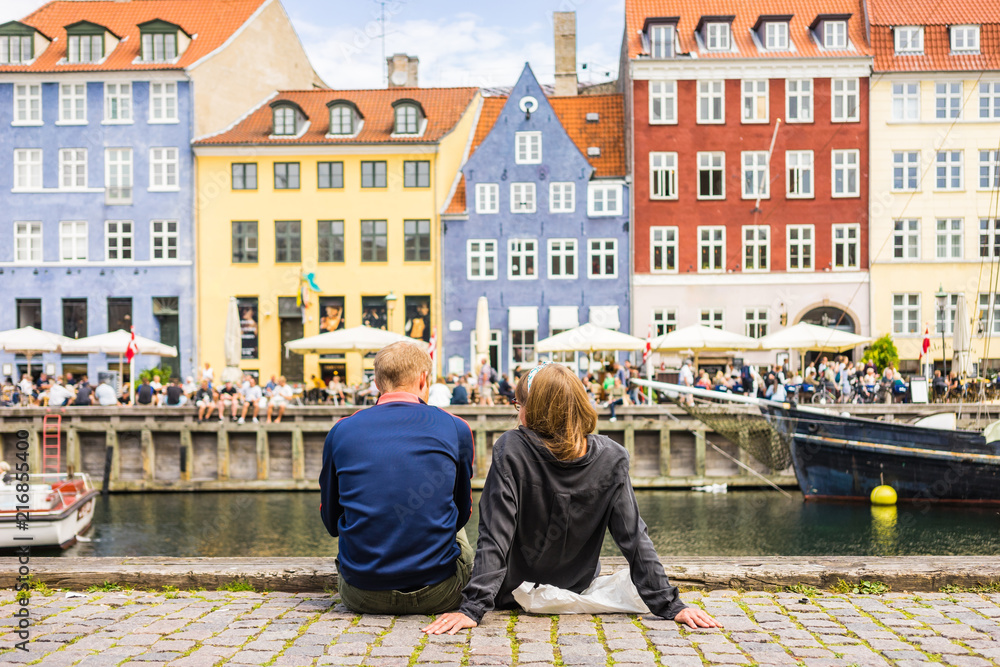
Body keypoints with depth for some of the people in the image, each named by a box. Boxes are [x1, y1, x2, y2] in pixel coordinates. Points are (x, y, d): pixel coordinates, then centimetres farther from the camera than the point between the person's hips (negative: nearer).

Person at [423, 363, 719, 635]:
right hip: (577, 591, 3)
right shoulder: (611, 458, -19)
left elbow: (495, 536, -30)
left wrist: (472, 608, -28)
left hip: (514, 594, -3)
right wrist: (669, 604, -14)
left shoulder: (511, 450, -28)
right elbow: (634, 537, -20)